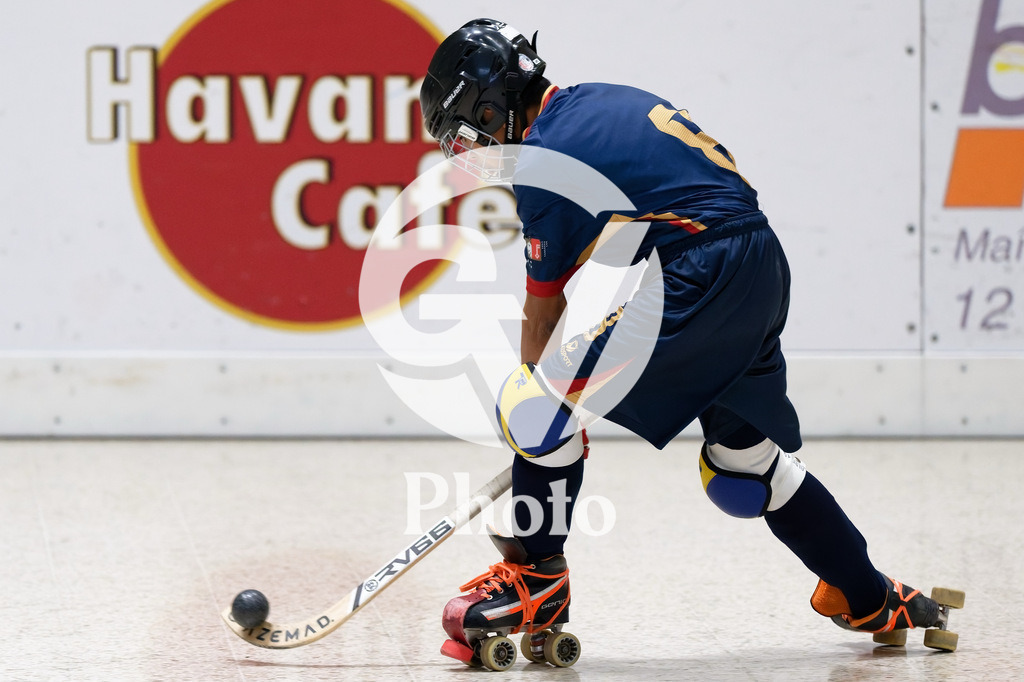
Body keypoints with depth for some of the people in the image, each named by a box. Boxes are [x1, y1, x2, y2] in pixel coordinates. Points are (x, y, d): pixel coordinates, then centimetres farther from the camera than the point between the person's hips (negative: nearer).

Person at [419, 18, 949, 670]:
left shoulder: (543, 162, -8)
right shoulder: (597, 100, 18)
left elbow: (543, 311, -1)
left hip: (695, 284, -10)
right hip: (764, 272, 10)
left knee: (541, 403, -7)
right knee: (744, 460, 23)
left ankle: (534, 575, 0)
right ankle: (870, 597, 33)